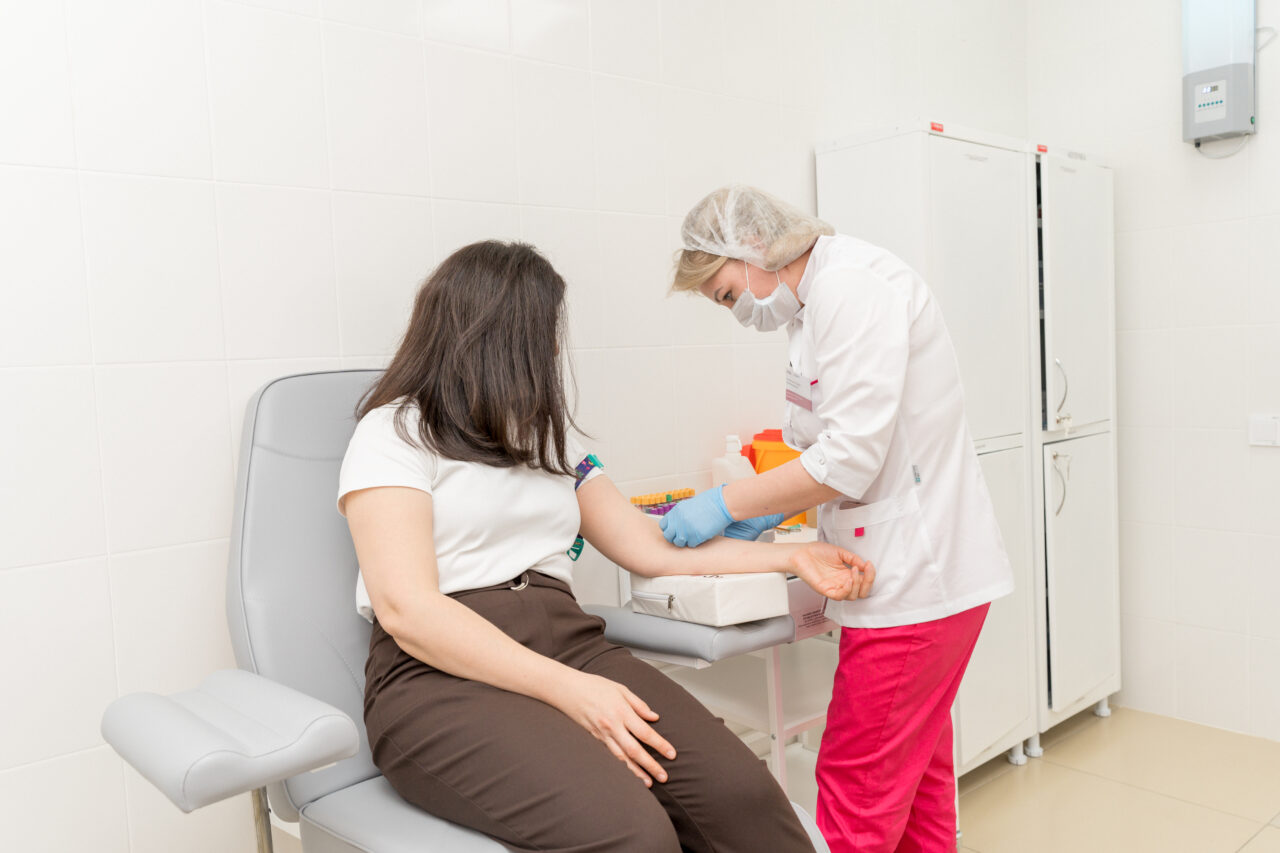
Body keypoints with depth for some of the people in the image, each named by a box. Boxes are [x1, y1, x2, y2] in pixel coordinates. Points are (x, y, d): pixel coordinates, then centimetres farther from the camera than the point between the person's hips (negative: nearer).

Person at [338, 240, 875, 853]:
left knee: (741, 792, -22)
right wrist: (567, 689, -20)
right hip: (443, 674, -5)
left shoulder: (546, 438, 25)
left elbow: (651, 548, 21)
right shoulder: (396, 432, 2)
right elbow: (406, 607, -11)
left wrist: (791, 557, 14)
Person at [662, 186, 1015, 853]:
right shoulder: (819, 302, 16)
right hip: (917, 570, 10)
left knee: (855, 794, -3)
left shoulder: (851, 285, -15)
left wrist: (728, 503, -15)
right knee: (915, 781, 19)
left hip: (917, 576, -10)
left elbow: (851, 456, -22)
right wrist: (767, 510, 7)